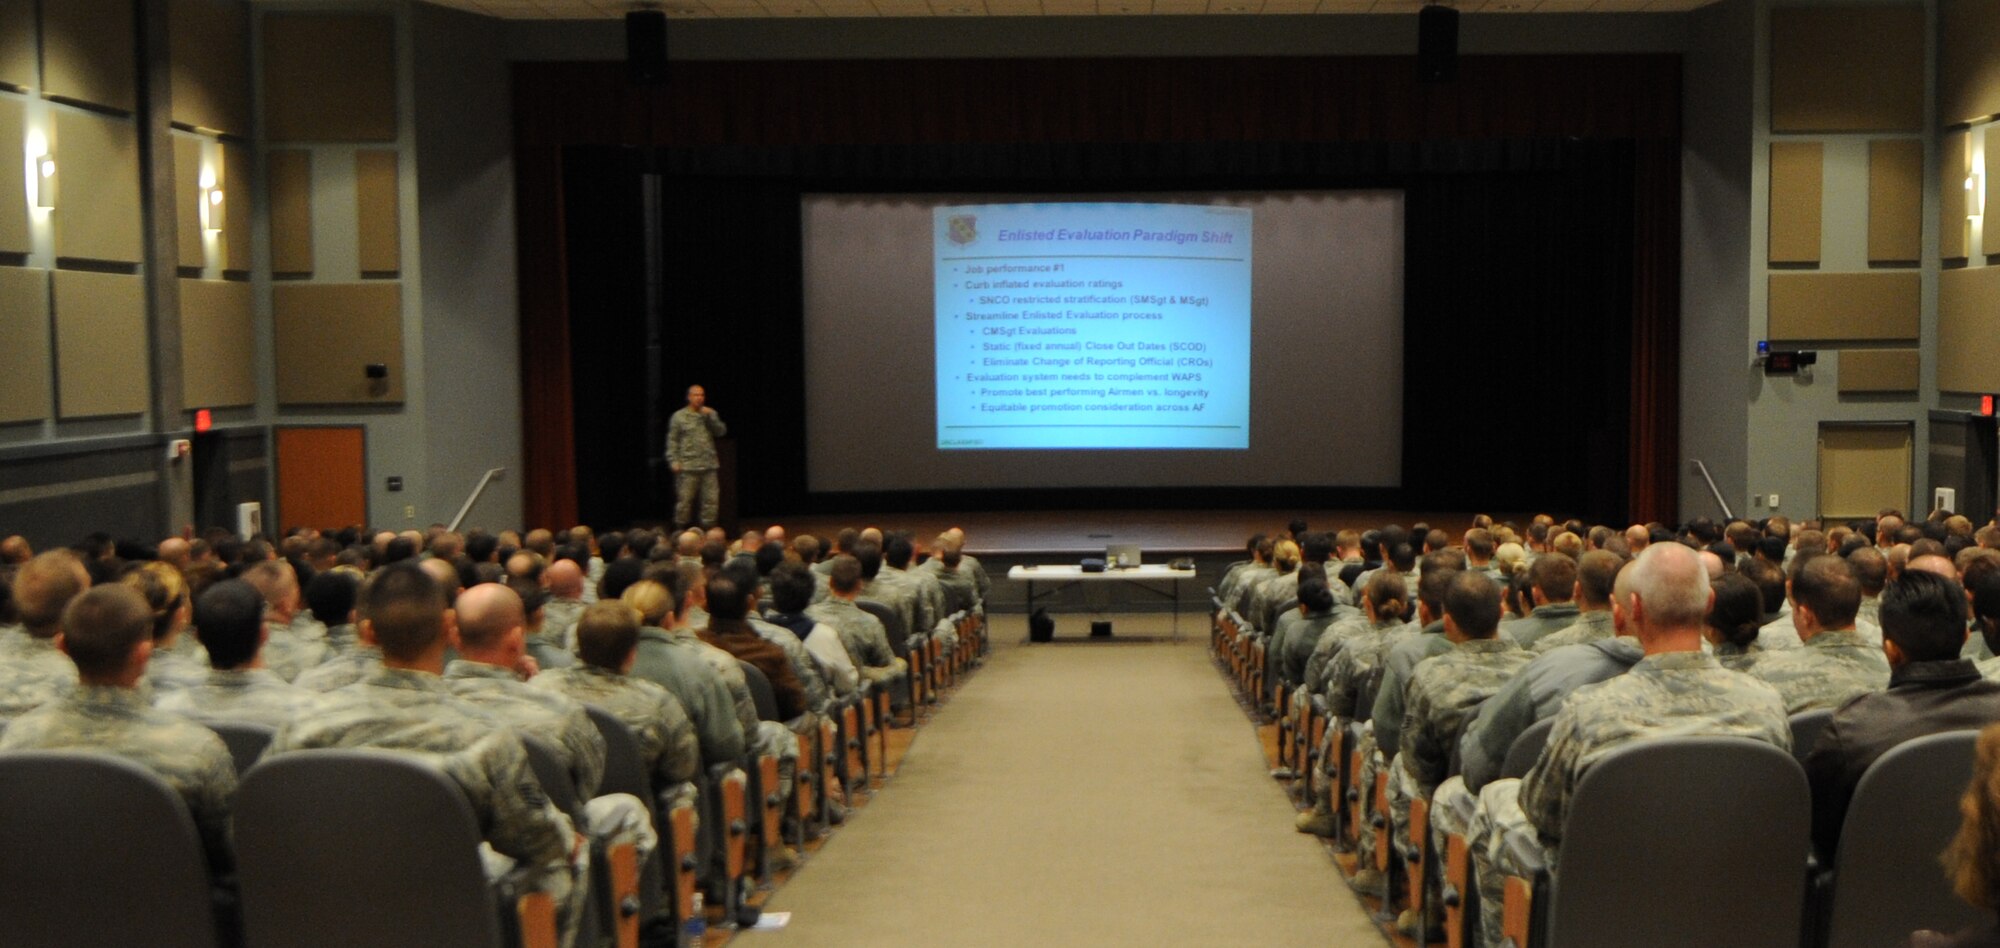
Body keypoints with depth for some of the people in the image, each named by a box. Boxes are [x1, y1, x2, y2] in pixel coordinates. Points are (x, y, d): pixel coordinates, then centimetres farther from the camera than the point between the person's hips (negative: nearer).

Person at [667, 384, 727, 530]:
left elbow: (721, 431, 4)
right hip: (688, 467, -3)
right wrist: (674, 461, -7)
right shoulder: (679, 416, 2)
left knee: (710, 500, 3)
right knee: (685, 500, -2)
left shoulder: (710, 414, 13)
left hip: (709, 465, 3)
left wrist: (710, 418, -7)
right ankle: (681, 528, 9)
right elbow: (672, 440, 1)